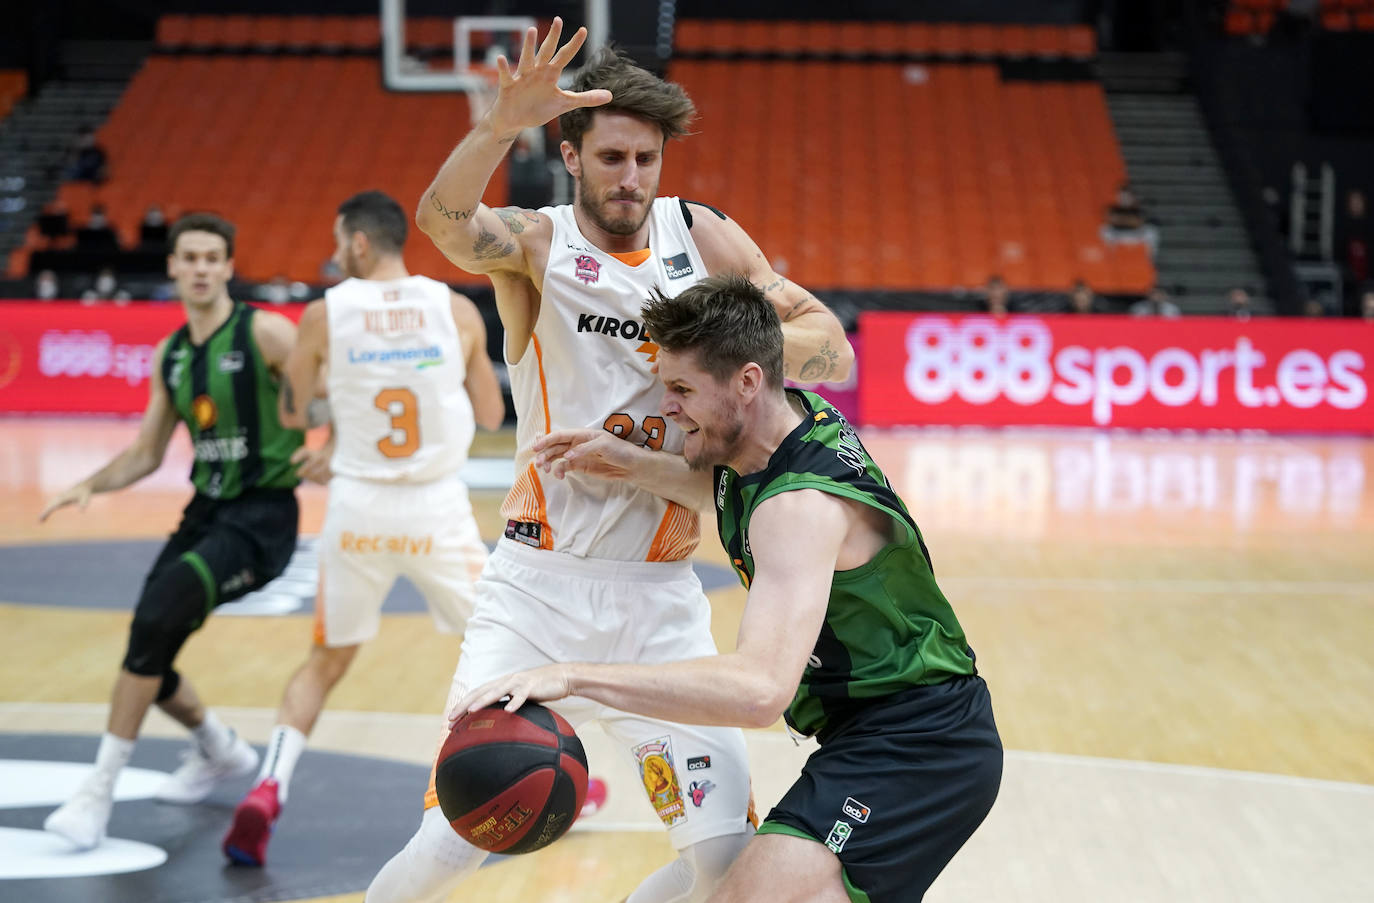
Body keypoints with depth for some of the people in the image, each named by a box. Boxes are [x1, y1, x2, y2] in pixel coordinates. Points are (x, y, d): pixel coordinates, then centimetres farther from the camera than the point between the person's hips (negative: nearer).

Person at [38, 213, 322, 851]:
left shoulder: (265, 333, -10)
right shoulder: (170, 356, 10)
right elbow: (146, 453, 18)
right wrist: (91, 485, 1)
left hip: (262, 516, -7)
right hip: (206, 510, 7)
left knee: (155, 619, -24)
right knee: (148, 651, 5)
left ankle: (99, 792, -17)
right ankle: (219, 751, 37)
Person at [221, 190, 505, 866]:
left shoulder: (324, 313, -3)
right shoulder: (457, 310, -2)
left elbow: (291, 415, 9)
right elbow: (491, 415, 8)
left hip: (358, 507, 0)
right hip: (438, 507, 0)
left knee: (325, 662, 16)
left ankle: (266, 792, 0)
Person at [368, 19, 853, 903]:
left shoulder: (705, 238, 5)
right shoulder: (535, 243, -5)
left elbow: (832, 350, 3)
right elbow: (443, 219, -28)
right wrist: (504, 122, -47)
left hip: (661, 596, 3)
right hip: (540, 587, -3)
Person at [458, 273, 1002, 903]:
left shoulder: (802, 504, -27)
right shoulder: (798, 414, 2)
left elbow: (760, 689, -39)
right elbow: (735, 493, 28)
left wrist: (573, 676, -41)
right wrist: (635, 466, 9)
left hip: (910, 750, -11)